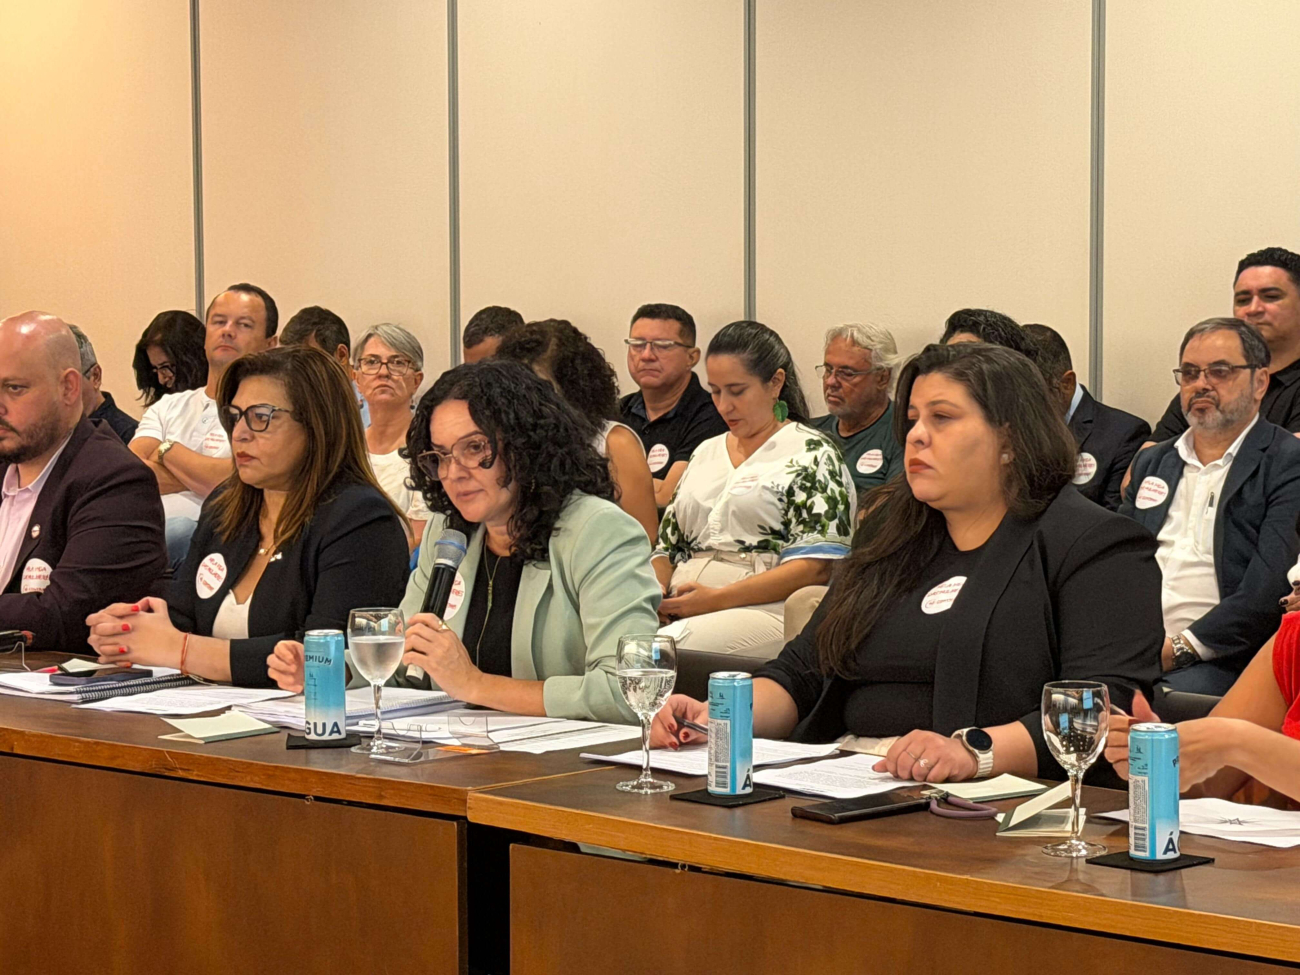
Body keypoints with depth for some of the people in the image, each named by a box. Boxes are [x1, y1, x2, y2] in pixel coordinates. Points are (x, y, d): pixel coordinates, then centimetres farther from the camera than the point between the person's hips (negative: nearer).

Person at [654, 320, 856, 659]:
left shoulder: (811, 454, 3)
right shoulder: (706, 453, 25)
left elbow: (818, 567, -8)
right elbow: (668, 545, 26)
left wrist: (717, 598, -14)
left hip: (764, 608, -6)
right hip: (679, 612, 6)